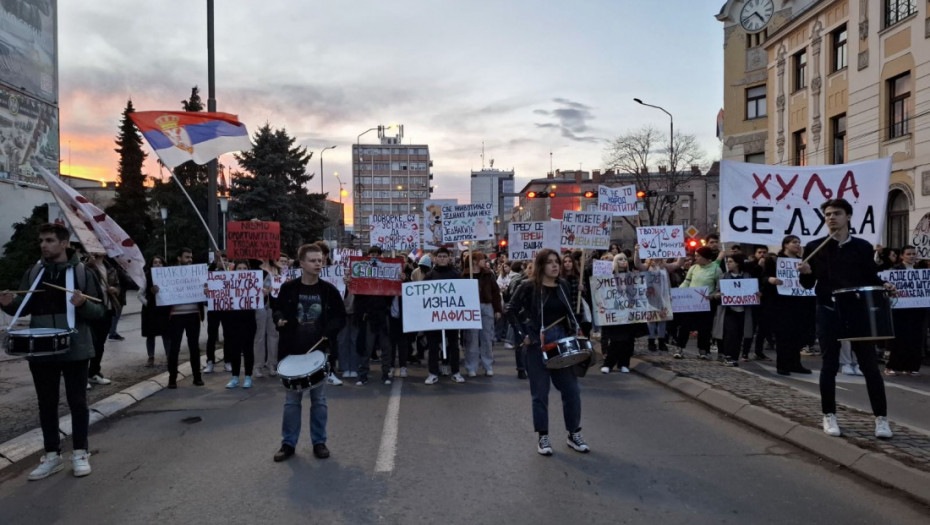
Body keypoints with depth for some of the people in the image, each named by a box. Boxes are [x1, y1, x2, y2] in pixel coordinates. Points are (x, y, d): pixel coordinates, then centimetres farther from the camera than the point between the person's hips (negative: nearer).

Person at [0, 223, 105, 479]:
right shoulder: (32, 273, 7)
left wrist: (82, 304, -25)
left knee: (77, 402, 5)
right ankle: (51, 455, 23)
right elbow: (24, 308, 10)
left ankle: (80, 453, 17)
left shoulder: (83, 273, -4)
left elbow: (99, 312, -4)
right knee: (46, 404, 11)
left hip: (74, 350, -3)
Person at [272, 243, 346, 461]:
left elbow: (340, 316, 3)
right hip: (293, 351, 0)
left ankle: (319, 442, 21)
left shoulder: (329, 290, -2)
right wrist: (279, 320, -11)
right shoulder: (288, 288, -2)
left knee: (319, 400, 8)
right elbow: (277, 309, 11)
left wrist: (329, 333, -13)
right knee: (291, 399, 8)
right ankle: (288, 443, 20)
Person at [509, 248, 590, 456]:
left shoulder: (562, 285, 9)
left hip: (562, 340, 5)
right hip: (538, 342, -5)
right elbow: (513, 310, -11)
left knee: (571, 389, 6)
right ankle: (543, 436, 17)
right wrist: (524, 334, -13)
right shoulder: (529, 286, -7)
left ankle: (574, 434, 21)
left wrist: (576, 330, 6)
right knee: (540, 391, 4)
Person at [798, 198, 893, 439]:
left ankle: (881, 417, 13)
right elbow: (808, 284, 6)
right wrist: (805, 273, -16)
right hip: (828, 313, -1)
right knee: (829, 365, 3)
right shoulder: (814, 247, 2)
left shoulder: (863, 247, 5)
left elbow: (872, 278, 9)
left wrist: (883, 286, -11)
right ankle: (829, 415, 15)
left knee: (869, 365, 2)